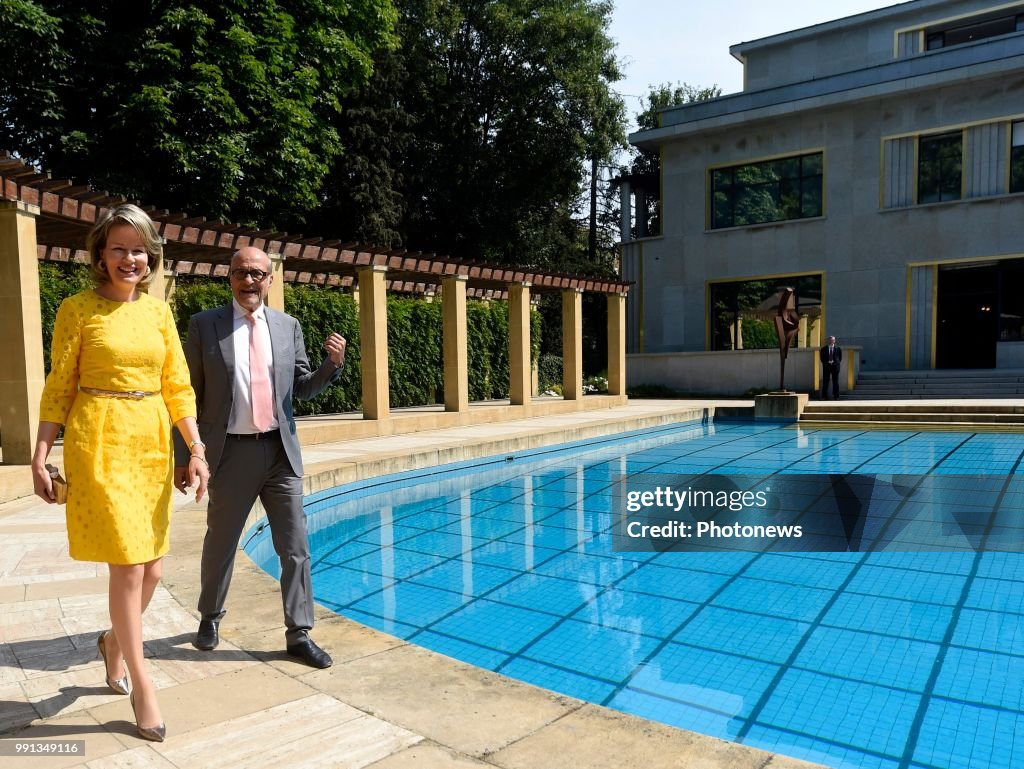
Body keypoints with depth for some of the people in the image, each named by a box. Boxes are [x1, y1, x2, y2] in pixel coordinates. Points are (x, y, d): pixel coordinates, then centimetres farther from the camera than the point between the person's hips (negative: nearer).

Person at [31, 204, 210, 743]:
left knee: (151, 567, 10)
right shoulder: (77, 310, -2)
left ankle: (114, 641, 39)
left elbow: (178, 385, 5)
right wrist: (40, 457, -5)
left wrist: (196, 449, -2)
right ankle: (141, 682, 13)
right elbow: (58, 389, -1)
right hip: (100, 444, -4)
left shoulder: (158, 310, 8)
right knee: (128, 566, -3)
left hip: (153, 445, 4)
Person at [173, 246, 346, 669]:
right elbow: (189, 395, 0)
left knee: (295, 547, 3)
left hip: (281, 451, 2)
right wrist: (183, 457, 0)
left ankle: (298, 634, 16)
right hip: (231, 453, -2)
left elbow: (302, 388, 10)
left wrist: (333, 363, -9)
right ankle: (210, 617, 40)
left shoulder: (288, 326, 6)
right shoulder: (204, 324, -2)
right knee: (220, 543, 15)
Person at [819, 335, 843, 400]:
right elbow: (821, 357, 7)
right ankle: (824, 396, 6)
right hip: (826, 366, 0)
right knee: (825, 382, 1)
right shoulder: (824, 349, 5)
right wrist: (826, 362, -5)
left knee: (835, 382, 2)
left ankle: (836, 396, 6)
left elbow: (840, 357, 9)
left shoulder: (838, 348, 5)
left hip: (835, 366, 0)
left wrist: (837, 362, -4)